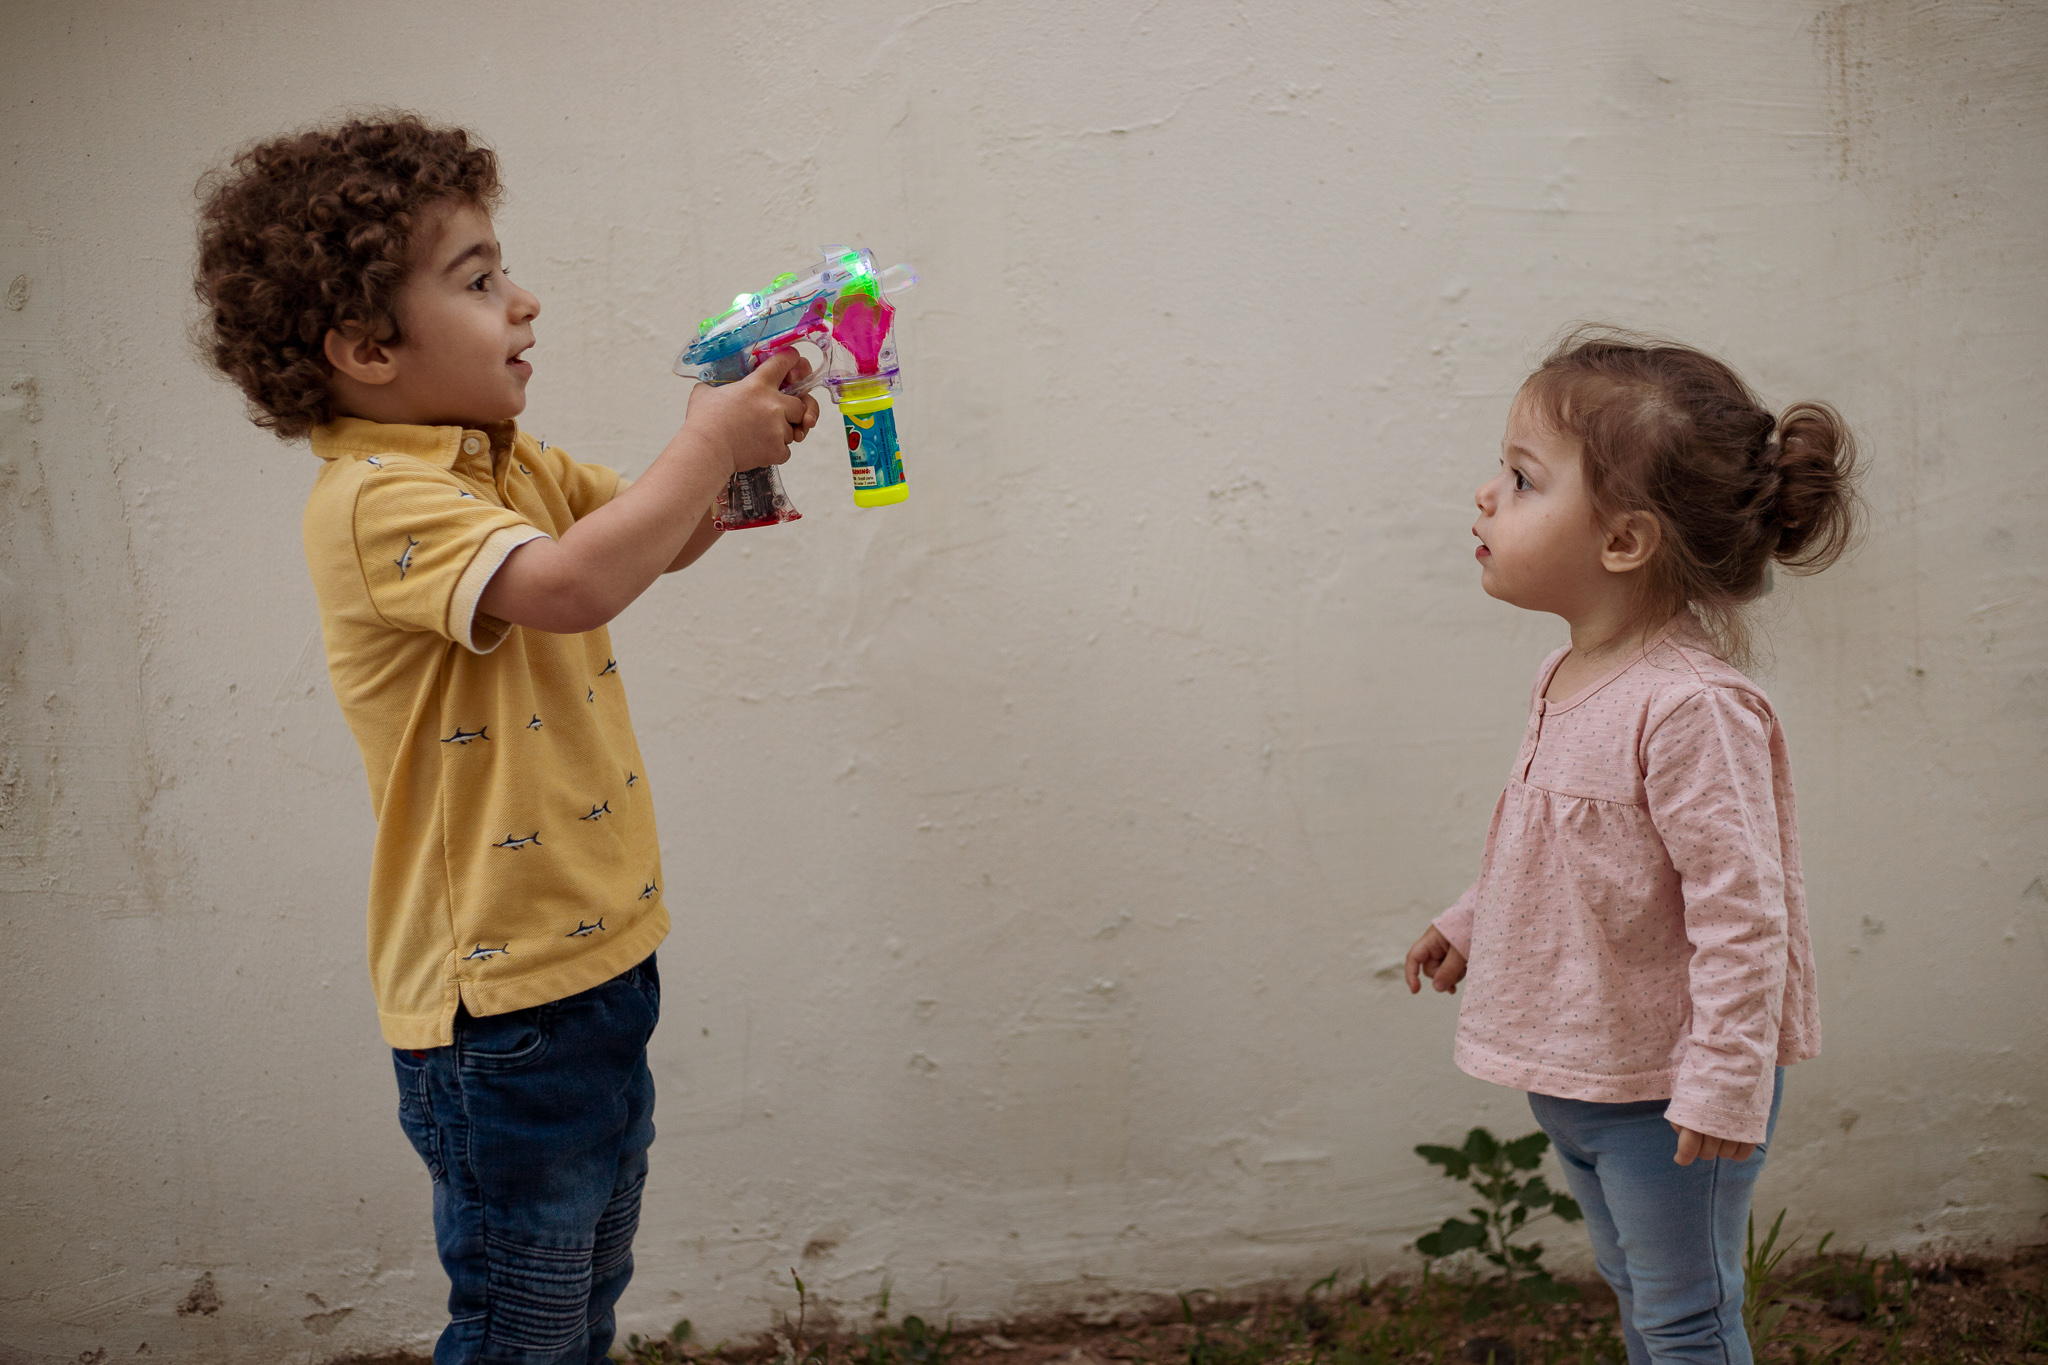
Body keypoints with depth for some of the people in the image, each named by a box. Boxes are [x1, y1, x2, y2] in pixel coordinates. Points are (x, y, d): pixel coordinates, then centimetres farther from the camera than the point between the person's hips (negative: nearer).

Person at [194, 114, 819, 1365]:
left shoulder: (513, 460, 8)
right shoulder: (376, 498, -22)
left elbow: (663, 544, 20)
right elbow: (569, 584, -37)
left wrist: (741, 438, -1)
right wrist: (709, 443, -24)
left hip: (598, 957, 9)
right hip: (501, 1002, -9)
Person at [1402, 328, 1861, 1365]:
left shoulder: (1690, 706, -28)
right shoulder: (1570, 681, 1)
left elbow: (1740, 910, -28)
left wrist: (1722, 1086, -26)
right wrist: (1470, 922, 23)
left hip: (1666, 1089, -9)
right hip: (1575, 1073, 9)